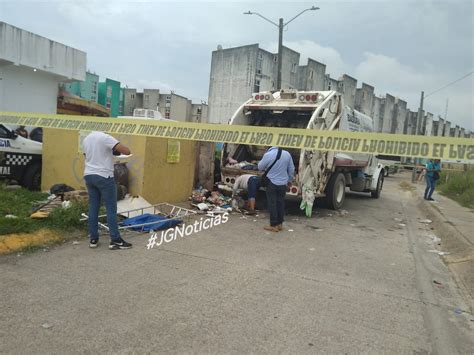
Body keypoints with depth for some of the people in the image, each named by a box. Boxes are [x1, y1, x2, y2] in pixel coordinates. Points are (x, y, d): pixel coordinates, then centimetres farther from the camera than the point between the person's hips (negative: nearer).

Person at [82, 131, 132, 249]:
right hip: (104, 177, -7)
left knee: (93, 208, 11)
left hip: (89, 175, 7)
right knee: (111, 209, -2)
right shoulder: (105, 138, -12)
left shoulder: (86, 139, 12)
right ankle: (115, 240, 1)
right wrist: (116, 150, 4)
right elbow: (127, 151, -17)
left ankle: (93, 239, 15)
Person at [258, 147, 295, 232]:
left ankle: (274, 225, 8)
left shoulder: (268, 155, -18)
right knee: (281, 203, 14)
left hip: (272, 183, -4)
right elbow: (291, 170, 5)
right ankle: (280, 224, 23)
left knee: (272, 204, 4)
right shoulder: (287, 154, -4)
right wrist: (289, 180, 18)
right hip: (283, 183, 4)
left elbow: (260, 167, -4)